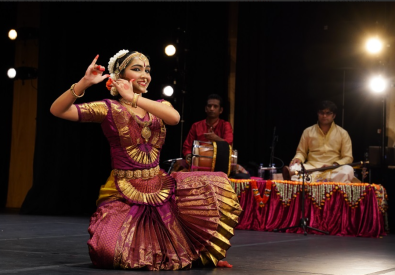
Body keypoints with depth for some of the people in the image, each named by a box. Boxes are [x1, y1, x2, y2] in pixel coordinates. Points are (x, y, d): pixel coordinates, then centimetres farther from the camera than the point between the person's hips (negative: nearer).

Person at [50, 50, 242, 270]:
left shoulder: (159, 106, 9)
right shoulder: (109, 109, -2)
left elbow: (174, 117, -17)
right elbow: (58, 110, -11)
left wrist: (133, 98, -23)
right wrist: (84, 84, -27)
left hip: (161, 186, 4)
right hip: (124, 193, -4)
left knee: (215, 188, -11)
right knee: (109, 251, -26)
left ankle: (201, 253, 9)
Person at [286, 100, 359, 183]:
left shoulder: (342, 133, 10)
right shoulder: (308, 132, 14)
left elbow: (347, 157, 7)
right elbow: (301, 152, 19)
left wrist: (334, 165, -12)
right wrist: (298, 158, -6)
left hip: (334, 170, 0)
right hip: (311, 168, 0)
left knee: (348, 170, -37)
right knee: (294, 168, -33)